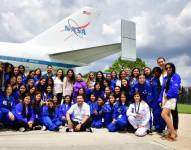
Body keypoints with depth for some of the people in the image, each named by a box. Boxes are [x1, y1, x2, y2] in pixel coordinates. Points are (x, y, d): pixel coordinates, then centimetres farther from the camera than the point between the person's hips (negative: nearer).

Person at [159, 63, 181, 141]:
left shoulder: (176, 76, 0)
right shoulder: (165, 78, 20)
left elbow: (175, 87, -13)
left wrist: (168, 95, -15)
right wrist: (161, 99, 8)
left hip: (171, 98, -7)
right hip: (164, 97, 7)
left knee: (164, 114, -19)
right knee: (167, 115, 5)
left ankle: (173, 132, -11)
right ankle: (170, 132, 10)